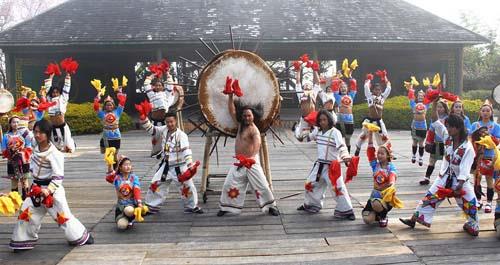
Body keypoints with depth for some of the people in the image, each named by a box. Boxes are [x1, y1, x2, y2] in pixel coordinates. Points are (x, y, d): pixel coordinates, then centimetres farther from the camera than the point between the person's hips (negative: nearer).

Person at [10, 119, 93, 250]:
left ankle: (81, 236, 15)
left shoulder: (54, 153, -20)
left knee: (62, 215, -1)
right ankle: (23, 240, 25)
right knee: (26, 212, 8)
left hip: (52, 189, -7)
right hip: (37, 188, 7)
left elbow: (58, 176, -20)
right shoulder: (36, 150, 3)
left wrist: (49, 190, -28)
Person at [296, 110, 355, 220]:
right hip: (319, 164, 7)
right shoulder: (317, 131, 6)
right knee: (310, 185, 16)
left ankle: (346, 210, 1)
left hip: (332, 166, -7)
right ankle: (311, 204, 38)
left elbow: (341, 146, -26)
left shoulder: (335, 132, -14)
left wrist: (345, 156, -44)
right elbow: (305, 137, 16)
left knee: (338, 188, -10)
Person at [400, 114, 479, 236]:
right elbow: (436, 123, -9)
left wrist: (459, 186, -32)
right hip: (445, 177, 4)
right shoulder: (447, 137, -6)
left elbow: (465, 169, -25)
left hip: (460, 180, -4)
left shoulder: (468, 148, -21)